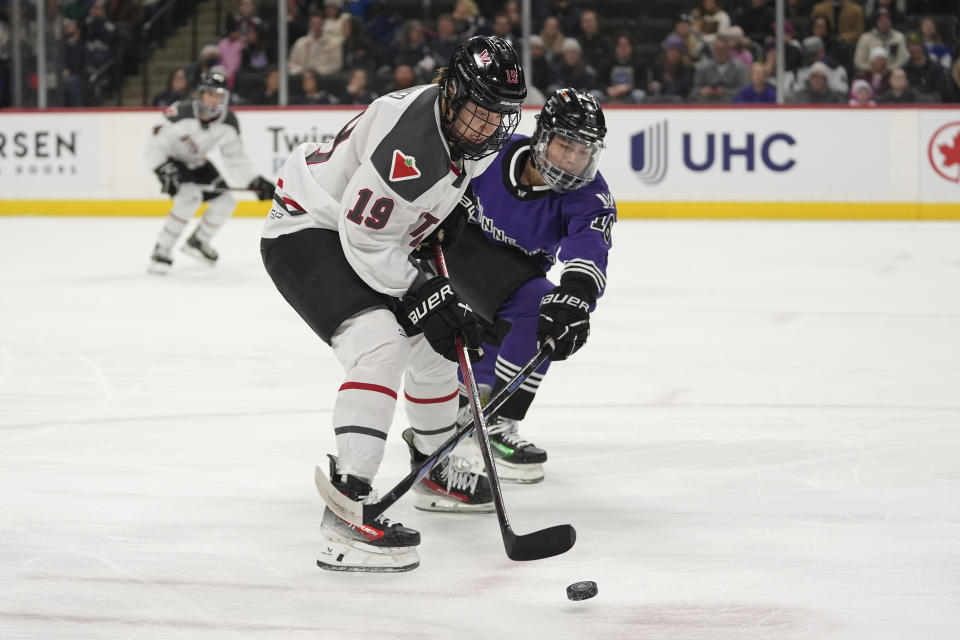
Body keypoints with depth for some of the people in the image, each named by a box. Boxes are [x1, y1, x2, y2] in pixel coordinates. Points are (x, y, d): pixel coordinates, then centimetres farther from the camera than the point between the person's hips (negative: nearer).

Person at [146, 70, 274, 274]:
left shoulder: (228, 123, -14)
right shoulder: (181, 114, -31)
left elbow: (235, 158, -6)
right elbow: (155, 145, -25)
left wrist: (256, 181, -18)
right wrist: (165, 171, -37)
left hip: (196, 163, 7)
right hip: (170, 160, -7)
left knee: (225, 201, 0)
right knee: (190, 197, -29)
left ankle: (198, 242, 25)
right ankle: (161, 251, -22)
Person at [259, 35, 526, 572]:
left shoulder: (465, 127, -4)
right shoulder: (411, 148, -34)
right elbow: (365, 243, -30)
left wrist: (445, 219, 10)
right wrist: (428, 299, -24)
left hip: (365, 238, 10)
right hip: (308, 232, -10)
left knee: (434, 345, 20)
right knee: (381, 344, -29)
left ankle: (434, 469, 44)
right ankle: (347, 510, -35)